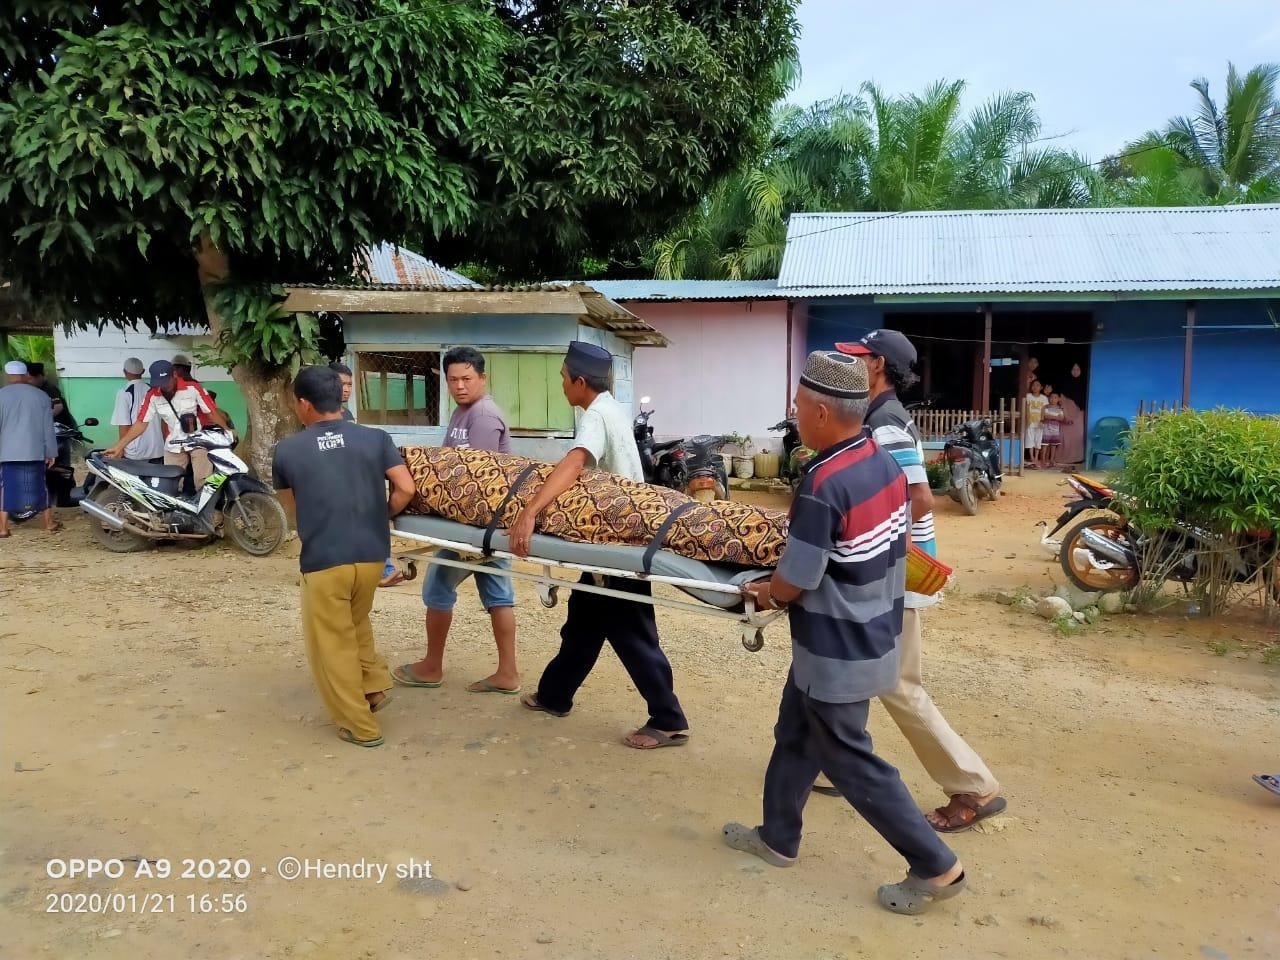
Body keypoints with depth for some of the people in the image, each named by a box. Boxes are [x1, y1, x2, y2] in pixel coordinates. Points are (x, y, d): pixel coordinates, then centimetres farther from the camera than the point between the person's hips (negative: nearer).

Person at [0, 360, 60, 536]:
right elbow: (48, 427, 4)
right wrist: (51, 452, 9)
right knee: (39, 487, 11)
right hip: (34, 451, 2)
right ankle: (49, 524, 18)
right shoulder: (41, 395, 3)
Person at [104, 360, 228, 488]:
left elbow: (212, 412, -7)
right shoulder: (152, 395, -4)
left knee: (203, 483, -8)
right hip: (174, 447, 3)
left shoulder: (193, 388, -11)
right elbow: (141, 423, -3)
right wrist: (118, 446, -8)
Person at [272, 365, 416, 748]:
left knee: (332, 645, 12)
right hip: (371, 554, 3)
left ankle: (360, 726, 18)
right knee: (356, 623, 30)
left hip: (323, 560, -3)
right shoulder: (376, 438, 1)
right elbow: (405, 489, -6)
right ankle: (375, 685, 30)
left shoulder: (286, 450, 1)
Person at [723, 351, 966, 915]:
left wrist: (765, 593, 0)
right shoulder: (887, 465, -1)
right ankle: (778, 837, 39)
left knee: (849, 761, 8)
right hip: (874, 635, 9)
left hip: (837, 653, -9)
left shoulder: (824, 485, -28)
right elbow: (897, 547, 11)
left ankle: (936, 867, 18)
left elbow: (795, 582, -22)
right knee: (795, 738, 22)